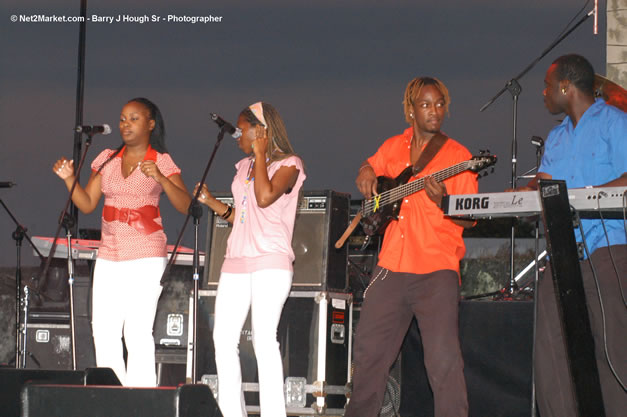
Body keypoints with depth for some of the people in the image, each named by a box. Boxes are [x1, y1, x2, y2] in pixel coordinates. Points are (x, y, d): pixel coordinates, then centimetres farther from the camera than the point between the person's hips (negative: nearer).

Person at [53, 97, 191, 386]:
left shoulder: (162, 162, 1)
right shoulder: (107, 159, 14)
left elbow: (185, 206, -8)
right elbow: (87, 204, 12)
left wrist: (161, 179, -22)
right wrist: (69, 178, -3)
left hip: (145, 256, -5)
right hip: (109, 254, 5)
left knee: (137, 331, -12)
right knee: (104, 331, -1)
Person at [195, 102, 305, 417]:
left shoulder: (288, 164, -1)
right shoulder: (244, 166, 21)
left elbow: (265, 197, -19)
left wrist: (260, 154, -10)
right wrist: (210, 201, 18)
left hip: (271, 261, -8)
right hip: (237, 260, 8)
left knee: (264, 336, -17)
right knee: (223, 339, 1)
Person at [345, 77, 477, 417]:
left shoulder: (457, 156, -3)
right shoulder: (393, 147, 11)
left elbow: (470, 219, -5)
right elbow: (371, 166, 33)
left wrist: (443, 201, -24)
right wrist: (366, 173, 10)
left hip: (437, 271, -5)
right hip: (391, 267, 5)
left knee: (443, 357, -15)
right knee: (369, 348, 12)